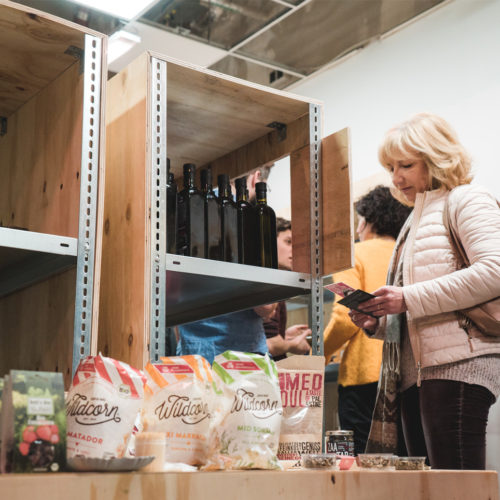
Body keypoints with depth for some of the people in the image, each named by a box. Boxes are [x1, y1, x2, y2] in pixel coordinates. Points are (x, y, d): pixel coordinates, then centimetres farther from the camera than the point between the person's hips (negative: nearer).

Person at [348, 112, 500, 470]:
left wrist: (409, 299, -16)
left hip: (459, 363, -9)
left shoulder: (467, 200, 2)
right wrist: (377, 320, 8)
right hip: (416, 370, 9)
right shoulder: (415, 220, 27)